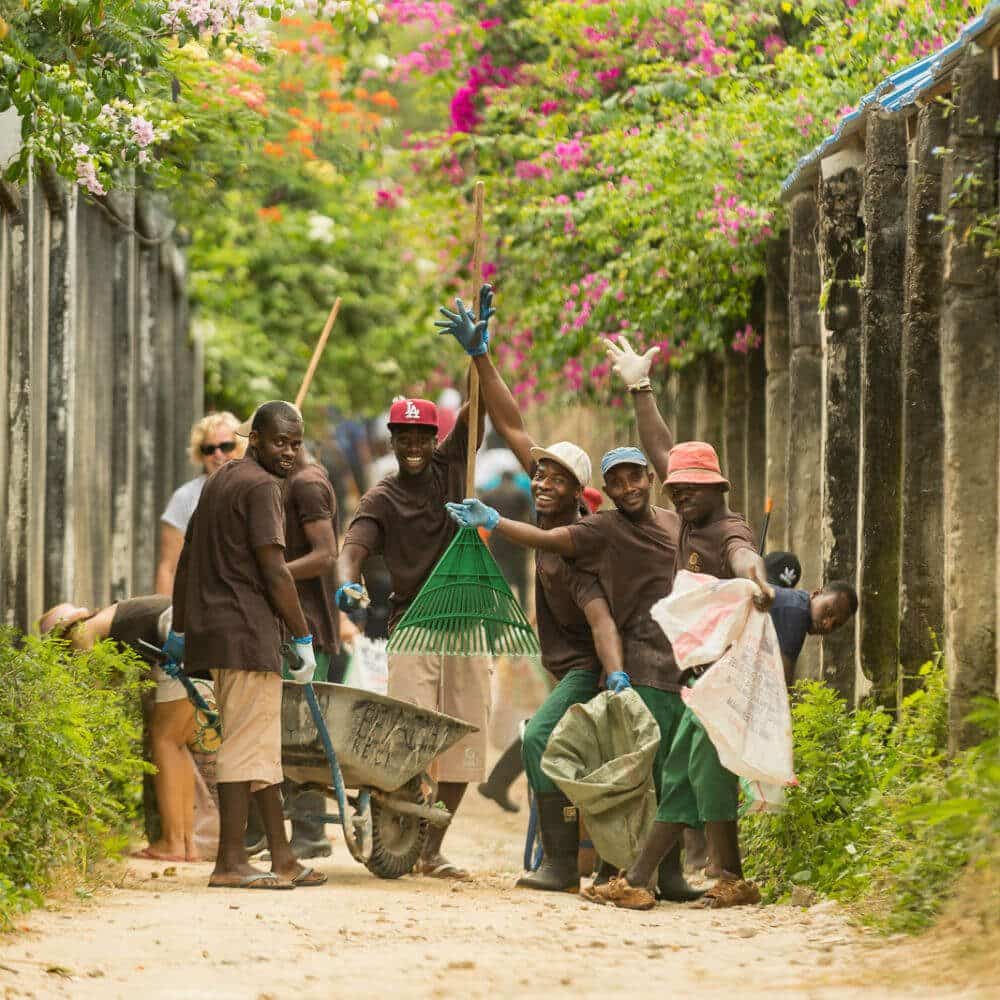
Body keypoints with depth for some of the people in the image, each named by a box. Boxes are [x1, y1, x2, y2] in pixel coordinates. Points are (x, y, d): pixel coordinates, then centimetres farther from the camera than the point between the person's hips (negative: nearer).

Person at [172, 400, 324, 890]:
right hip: (247, 632, -10)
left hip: (213, 628, 10)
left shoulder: (219, 481, 19)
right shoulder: (260, 487, -11)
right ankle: (230, 862, -9)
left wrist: (179, 628, 28)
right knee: (247, 744, -8)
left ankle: (282, 858, 16)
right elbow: (274, 572, -16)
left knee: (263, 746, 13)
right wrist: (303, 638, -11)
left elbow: (186, 559, 24)